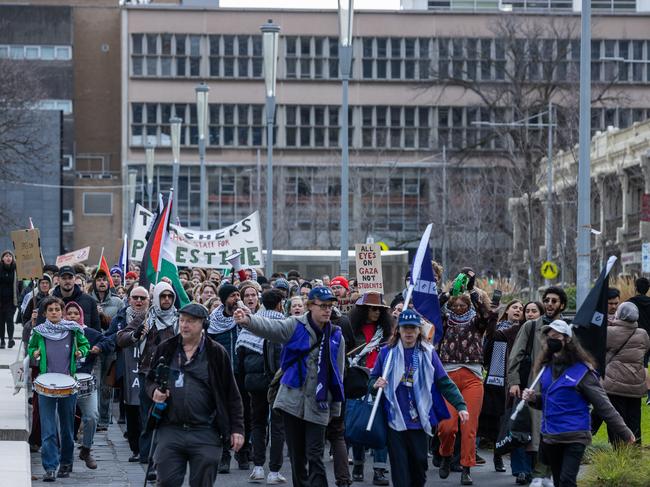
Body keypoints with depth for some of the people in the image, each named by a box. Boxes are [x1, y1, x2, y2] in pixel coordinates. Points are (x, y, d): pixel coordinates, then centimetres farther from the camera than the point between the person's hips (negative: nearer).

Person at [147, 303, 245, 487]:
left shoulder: (216, 353, 2)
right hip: (169, 432, 2)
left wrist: (237, 429, -2)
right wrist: (155, 391, -5)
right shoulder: (165, 350, 9)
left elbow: (232, 395, 4)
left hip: (205, 435, -2)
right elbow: (150, 380, 20)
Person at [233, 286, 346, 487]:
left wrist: (335, 408, 10)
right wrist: (247, 320, -43)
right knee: (296, 455, 10)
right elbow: (269, 326, -21)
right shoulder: (295, 326, -2)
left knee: (315, 457, -7)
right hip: (292, 400, 0)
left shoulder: (336, 336, 4)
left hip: (318, 405, 0)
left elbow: (338, 375, 10)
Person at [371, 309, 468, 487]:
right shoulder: (387, 352, 3)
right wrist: (376, 385, -13)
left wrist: (460, 405, -8)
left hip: (419, 420, 1)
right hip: (395, 420, -1)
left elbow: (444, 382, 2)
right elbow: (373, 378, 11)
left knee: (419, 463, 6)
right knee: (400, 467, -4)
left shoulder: (428, 353, 3)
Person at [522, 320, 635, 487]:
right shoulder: (546, 368, 9)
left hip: (574, 437, -7)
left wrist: (623, 431, -10)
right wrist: (533, 398, -4)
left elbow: (603, 404, -9)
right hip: (550, 436, 7)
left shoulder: (581, 371, -10)